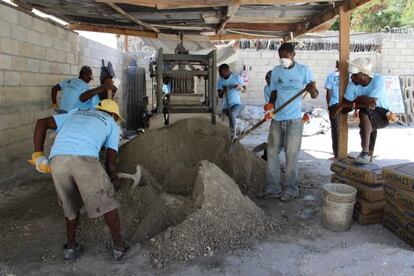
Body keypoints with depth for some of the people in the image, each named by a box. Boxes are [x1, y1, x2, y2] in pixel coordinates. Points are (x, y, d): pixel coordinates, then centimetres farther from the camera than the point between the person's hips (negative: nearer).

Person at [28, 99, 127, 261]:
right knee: (106, 203, 16)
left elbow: (42, 123, 26)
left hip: (57, 161, 4)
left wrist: (38, 155, 22)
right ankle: (119, 247, 26)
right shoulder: (112, 125, 25)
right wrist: (113, 178, 39)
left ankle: (71, 248, 38)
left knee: (71, 205, 27)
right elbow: (111, 163, 18)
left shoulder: (74, 114, 37)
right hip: (84, 159, -4)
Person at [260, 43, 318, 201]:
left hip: (294, 119, -4)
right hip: (277, 118, 4)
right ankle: (273, 188, 16)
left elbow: (315, 94, -6)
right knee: (272, 153, 5)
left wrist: (313, 91, -30)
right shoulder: (276, 71, 8)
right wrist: (270, 105, -10)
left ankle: (291, 189, 12)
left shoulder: (303, 70, -2)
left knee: (291, 155, 0)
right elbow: (274, 93, 11)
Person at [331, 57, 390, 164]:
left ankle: (365, 151, -32)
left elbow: (370, 104, -31)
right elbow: (344, 109, -15)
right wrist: (361, 99, -30)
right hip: (367, 117, 6)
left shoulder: (378, 80, -22)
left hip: (382, 114, -6)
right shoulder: (352, 84, -14)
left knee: (365, 111, -30)